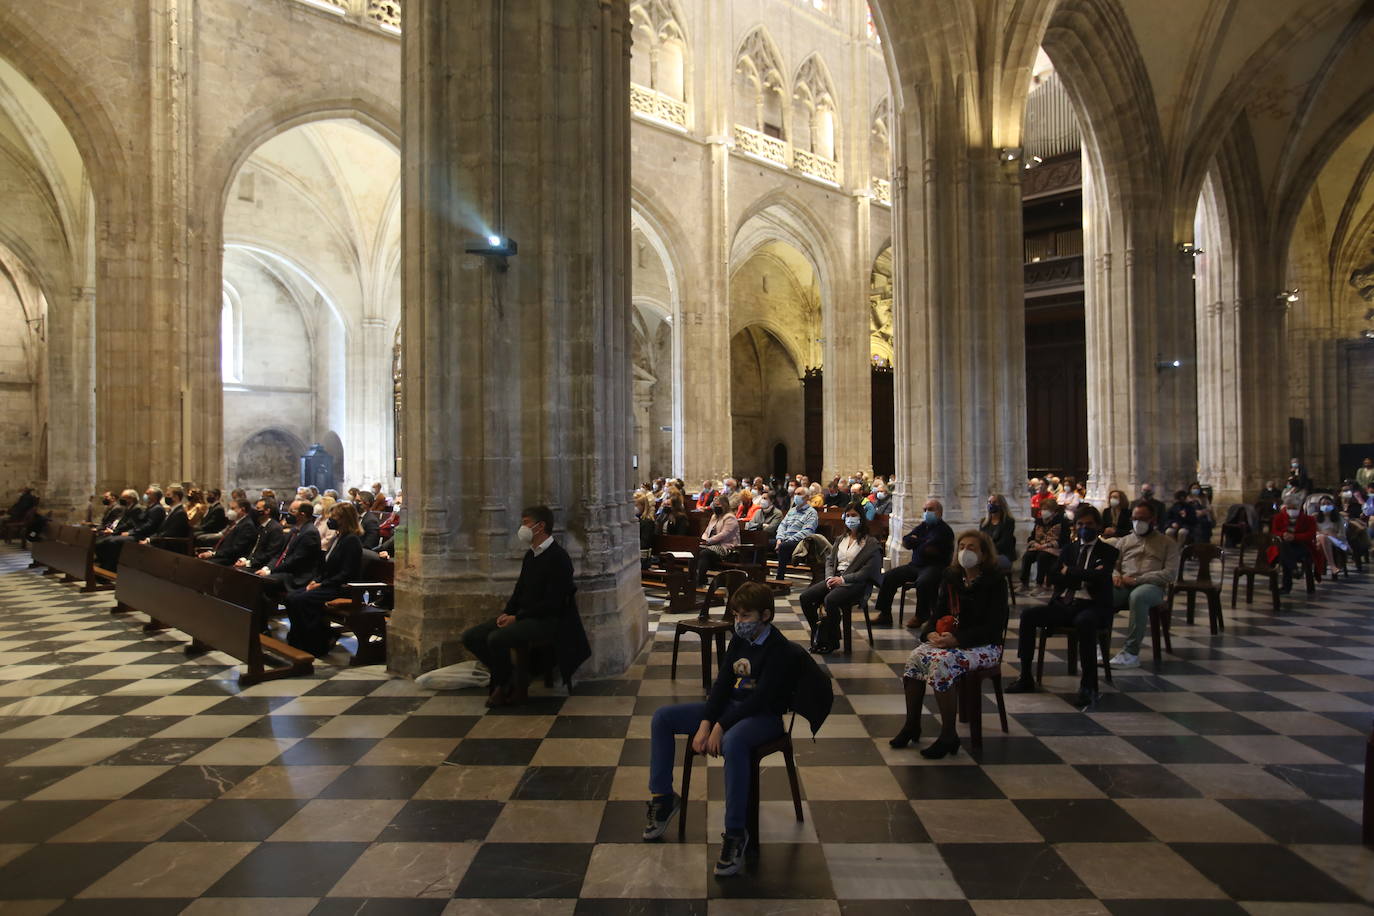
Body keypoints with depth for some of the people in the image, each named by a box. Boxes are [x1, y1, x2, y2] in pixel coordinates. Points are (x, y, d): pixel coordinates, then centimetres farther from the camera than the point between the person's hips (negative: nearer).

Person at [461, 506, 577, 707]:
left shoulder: (558, 557, -14)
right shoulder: (531, 555, 14)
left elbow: (552, 603, -19)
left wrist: (517, 617, -16)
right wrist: (506, 613, 1)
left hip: (546, 620, -9)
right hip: (521, 617, 9)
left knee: (496, 639, -29)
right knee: (471, 637, -4)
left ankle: (511, 685, -5)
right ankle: (505, 678, 5)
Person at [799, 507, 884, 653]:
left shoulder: (871, 543, 0)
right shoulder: (840, 539, 22)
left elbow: (867, 571, -9)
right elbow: (829, 560, 18)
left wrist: (843, 579, -17)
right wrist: (830, 577, -4)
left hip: (855, 583, -7)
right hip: (835, 578, 7)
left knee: (830, 600, -35)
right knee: (805, 597, -16)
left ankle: (830, 642, -17)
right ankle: (818, 634, -4)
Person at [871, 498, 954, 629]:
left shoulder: (944, 530, -6)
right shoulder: (923, 526, 18)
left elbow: (930, 549, -17)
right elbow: (905, 542, 9)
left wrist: (916, 541, 1)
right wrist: (923, 543, -7)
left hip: (935, 566, -8)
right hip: (915, 565, 8)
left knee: (922, 582, -38)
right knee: (889, 576, -8)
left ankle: (921, 616, -16)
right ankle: (885, 614, -5)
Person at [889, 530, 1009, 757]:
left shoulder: (993, 582, -10)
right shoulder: (952, 578, 8)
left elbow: (992, 627, -15)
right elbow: (940, 611, 11)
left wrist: (956, 639, -25)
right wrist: (931, 632, -11)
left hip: (985, 646, -6)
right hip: (951, 641, 6)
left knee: (941, 663, -32)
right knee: (915, 657, -20)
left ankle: (948, 736, -18)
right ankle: (911, 725, -5)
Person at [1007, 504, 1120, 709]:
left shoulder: (1108, 552, 5)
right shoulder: (1069, 549, 18)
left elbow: (1100, 577, -15)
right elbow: (1054, 577, 5)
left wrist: (1069, 573, -5)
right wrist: (1084, 577, -8)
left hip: (1091, 606, -5)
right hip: (1064, 604, 5)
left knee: (1084, 622, -40)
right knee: (1028, 615, -18)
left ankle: (1089, 687, -31)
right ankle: (1026, 678, -13)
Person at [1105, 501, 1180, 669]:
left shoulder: (1167, 543, 15)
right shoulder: (1123, 541, 25)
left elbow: (1170, 573, 1)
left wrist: (1137, 579, -11)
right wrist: (1115, 576, -9)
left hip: (1151, 587, -3)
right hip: (1123, 586, 3)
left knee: (1137, 595, -41)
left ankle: (1131, 652, -35)